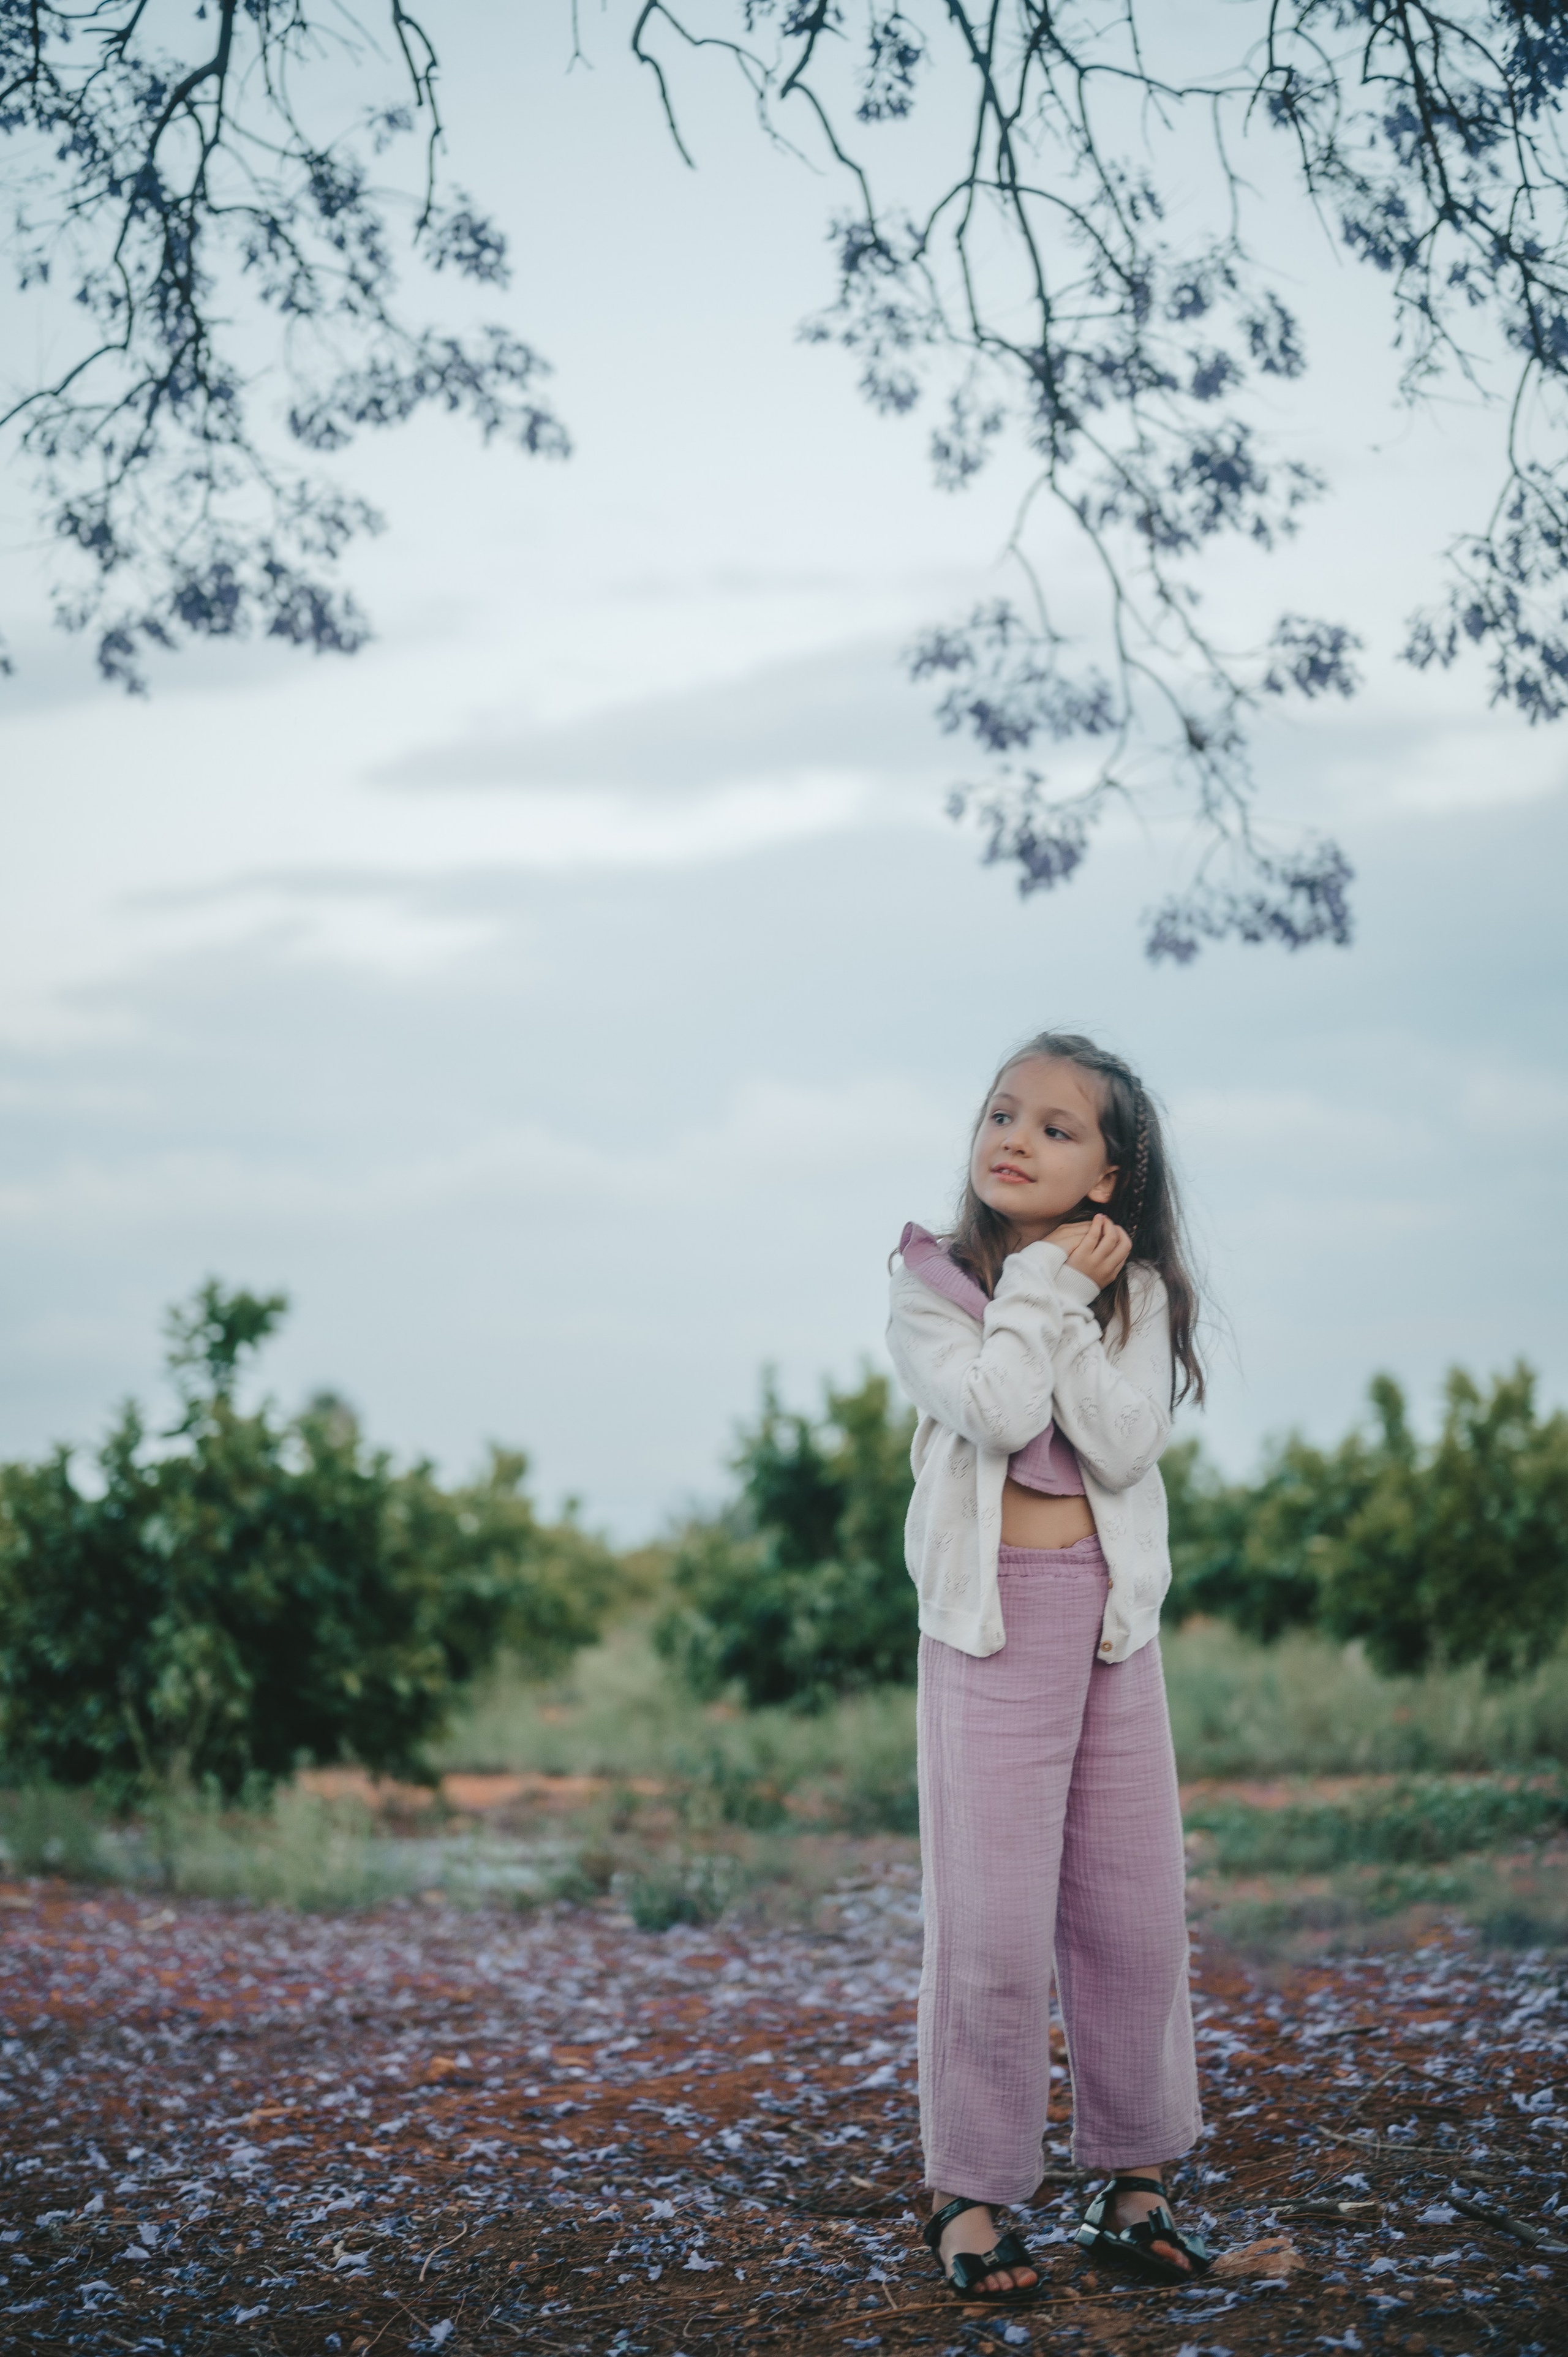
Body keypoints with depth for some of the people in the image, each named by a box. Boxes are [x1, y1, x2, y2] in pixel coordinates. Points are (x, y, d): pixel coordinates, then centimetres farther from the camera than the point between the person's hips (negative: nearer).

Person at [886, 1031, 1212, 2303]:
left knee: (1134, 1911, 6)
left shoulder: (1135, 1294, 5)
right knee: (993, 1922, -4)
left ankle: (1135, 2180, 18)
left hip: (1114, 1619, 3)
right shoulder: (933, 1286, -1)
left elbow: (1124, 1444, -11)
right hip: (991, 1618, -3)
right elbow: (998, 1410, -19)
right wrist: (1045, 1286, -11)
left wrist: (1059, 1296, -12)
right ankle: (970, 2193, 7)